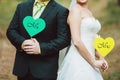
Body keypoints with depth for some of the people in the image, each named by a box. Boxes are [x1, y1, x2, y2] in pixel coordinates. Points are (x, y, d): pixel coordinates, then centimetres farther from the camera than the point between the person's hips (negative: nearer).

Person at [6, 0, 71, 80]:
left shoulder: (61, 11, -4)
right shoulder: (22, 7, 10)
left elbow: (64, 39, -10)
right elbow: (11, 30, 8)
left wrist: (41, 48, -19)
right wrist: (21, 43, -12)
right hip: (22, 66, 4)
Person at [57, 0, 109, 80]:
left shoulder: (89, 12, 16)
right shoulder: (76, 10, -9)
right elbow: (76, 42, -17)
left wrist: (100, 58, 12)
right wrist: (94, 62, -11)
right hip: (77, 62, -8)